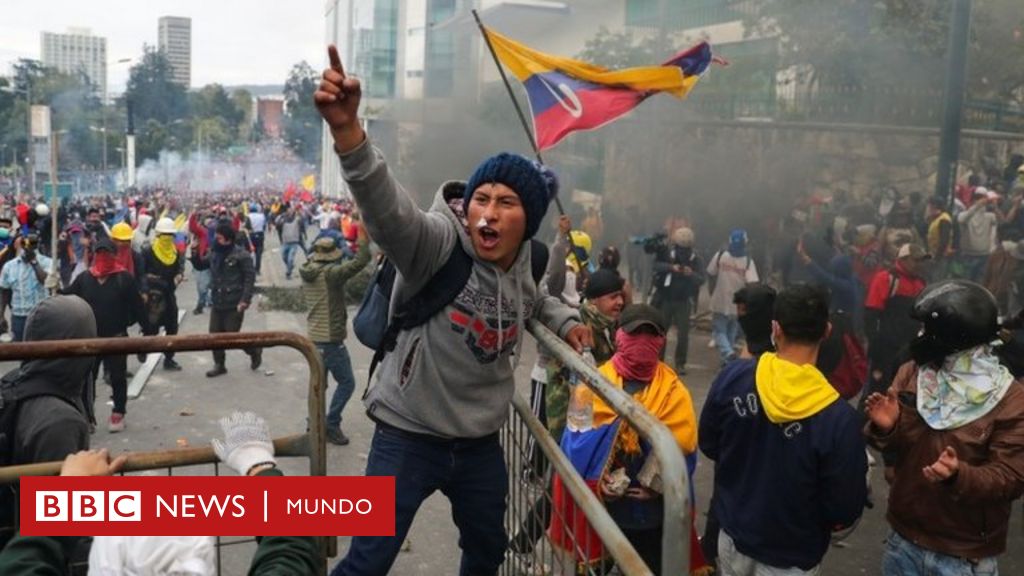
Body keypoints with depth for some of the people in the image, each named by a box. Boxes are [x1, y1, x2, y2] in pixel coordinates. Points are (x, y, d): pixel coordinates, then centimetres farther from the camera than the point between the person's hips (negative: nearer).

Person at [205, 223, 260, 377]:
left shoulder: (241, 255, -15)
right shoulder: (215, 253, 7)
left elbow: (250, 277, -15)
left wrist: (245, 300, -19)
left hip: (234, 304, -7)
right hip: (216, 302, 7)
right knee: (215, 334, 8)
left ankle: (254, 350, 26)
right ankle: (219, 365, 23)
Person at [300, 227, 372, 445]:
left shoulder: (308, 272, 3)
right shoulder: (330, 273, -20)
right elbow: (359, 262, -26)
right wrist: (363, 238, -18)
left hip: (315, 335, 9)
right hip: (330, 338, -8)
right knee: (346, 382, 3)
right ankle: (330, 425, 6)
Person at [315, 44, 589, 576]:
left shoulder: (521, 270, -2)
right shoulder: (438, 243, -21)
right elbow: (387, 207, -44)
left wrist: (564, 320, 8)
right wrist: (348, 131, -60)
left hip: (480, 443, 6)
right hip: (408, 437, -6)